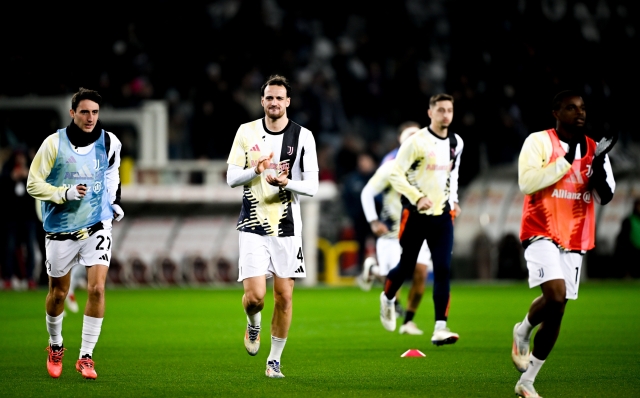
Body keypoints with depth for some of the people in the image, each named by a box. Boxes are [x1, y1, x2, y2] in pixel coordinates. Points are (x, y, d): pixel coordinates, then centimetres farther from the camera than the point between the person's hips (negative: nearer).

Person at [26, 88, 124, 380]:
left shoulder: (109, 142, -1)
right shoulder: (54, 143, -11)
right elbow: (33, 184, -9)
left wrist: (114, 201, 14)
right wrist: (65, 193, -22)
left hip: (97, 226, 1)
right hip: (61, 228, -1)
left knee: (97, 288, -13)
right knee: (58, 293, 12)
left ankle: (86, 356, -4)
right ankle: (55, 347, 37)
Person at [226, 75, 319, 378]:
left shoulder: (303, 136, 0)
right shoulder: (246, 132, 3)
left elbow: (312, 186, -3)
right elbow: (231, 178, 3)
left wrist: (285, 182, -21)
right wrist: (257, 170, -16)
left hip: (287, 226, 0)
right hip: (253, 225, 0)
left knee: (284, 296, 1)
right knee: (254, 296, -12)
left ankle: (274, 359, 16)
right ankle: (253, 324, 24)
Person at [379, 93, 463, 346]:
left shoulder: (456, 143, 8)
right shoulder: (416, 142, -11)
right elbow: (396, 174, -12)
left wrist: (453, 201, 15)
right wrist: (417, 197, -21)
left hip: (442, 214, 4)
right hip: (415, 214, -4)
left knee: (443, 270, -9)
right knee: (406, 268, 7)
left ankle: (440, 329, -12)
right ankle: (387, 298, 41)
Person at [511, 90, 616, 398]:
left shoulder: (594, 149, 9)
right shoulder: (538, 142, -5)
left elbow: (606, 197, 6)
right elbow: (526, 182, -17)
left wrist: (598, 165, -12)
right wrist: (567, 161, -18)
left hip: (575, 240, 5)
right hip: (542, 233, -5)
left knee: (556, 312, 5)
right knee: (555, 295, -26)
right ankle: (523, 332, 6)